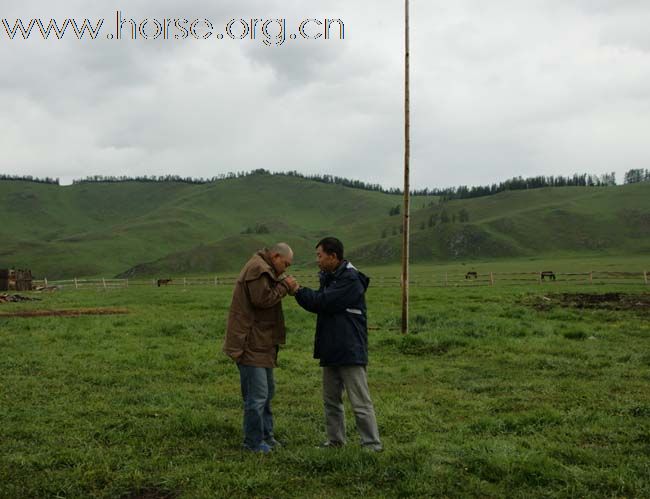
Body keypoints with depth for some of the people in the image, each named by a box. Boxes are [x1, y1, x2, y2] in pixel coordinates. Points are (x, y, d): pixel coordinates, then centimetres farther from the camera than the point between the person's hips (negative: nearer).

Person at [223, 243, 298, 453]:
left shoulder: (263, 270, 20)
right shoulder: (257, 269, -15)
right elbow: (262, 299, -23)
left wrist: (283, 286, 5)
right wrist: (284, 287, -13)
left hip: (261, 343, 12)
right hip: (251, 344, -12)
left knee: (267, 391, 19)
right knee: (257, 395, -7)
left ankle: (266, 435, 30)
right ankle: (253, 442, 2)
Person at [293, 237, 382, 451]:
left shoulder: (350, 279, -15)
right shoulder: (329, 278, 14)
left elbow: (323, 301, -21)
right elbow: (316, 304, 10)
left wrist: (298, 289, -9)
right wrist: (299, 291, -5)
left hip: (350, 351, -9)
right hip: (331, 351, 9)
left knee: (360, 402, -5)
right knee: (331, 400, 16)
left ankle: (372, 445, 2)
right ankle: (335, 441, 26)